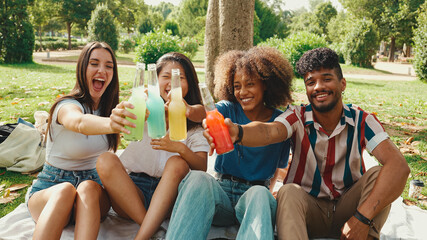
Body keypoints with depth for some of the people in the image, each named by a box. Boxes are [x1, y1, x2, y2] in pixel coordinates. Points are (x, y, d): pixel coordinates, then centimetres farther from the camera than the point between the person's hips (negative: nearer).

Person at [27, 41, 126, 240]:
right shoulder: (68, 106, -18)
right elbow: (79, 123, -43)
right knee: (65, 191, -37)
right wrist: (111, 124, -62)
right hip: (51, 187, -3)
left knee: (87, 189, -33)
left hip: (93, 186, 3)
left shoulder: (109, 107, 5)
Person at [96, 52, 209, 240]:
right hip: (131, 190, 1)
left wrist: (181, 148, -27)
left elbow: (202, 168, -5)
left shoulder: (195, 121, 7)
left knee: (177, 163, -30)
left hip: (167, 194, 0)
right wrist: (118, 116, -45)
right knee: (105, 160, -26)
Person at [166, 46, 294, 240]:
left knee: (259, 194, -37)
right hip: (222, 190, 1)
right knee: (197, 177, -33)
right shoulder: (229, 110, 5)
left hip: (257, 191, 0)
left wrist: (273, 190, 1)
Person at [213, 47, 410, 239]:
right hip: (307, 206, -1)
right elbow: (268, 131, -34)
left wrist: (363, 218, -36)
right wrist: (237, 132, -59)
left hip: (346, 209, 2)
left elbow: (399, 166, -23)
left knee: (379, 174, -23)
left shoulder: (361, 120, -9)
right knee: (288, 192, -32)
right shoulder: (297, 117, -11)